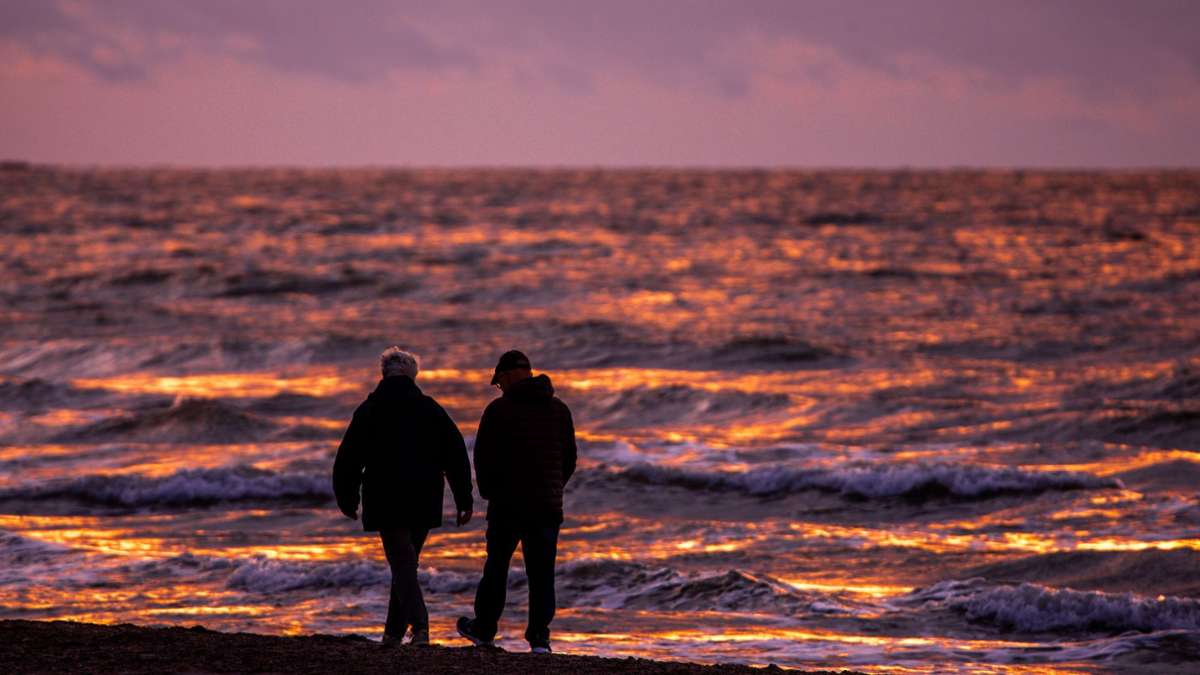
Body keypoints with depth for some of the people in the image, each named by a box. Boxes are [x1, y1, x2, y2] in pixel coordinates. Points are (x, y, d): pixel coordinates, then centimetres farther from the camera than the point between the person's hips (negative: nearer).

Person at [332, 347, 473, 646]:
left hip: (385, 502, -3)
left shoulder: (368, 411, -1)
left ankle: (420, 626, -26)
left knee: (402, 564, -6)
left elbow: (348, 458, 1)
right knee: (406, 563, 16)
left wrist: (346, 499, 14)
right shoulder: (430, 409, 5)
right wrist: (464, 499, 6)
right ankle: (394, 632, 19)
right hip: (425, 503, 3)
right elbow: (456, 455, 3)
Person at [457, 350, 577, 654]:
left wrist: (489, 491, 11)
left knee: (497, 566, 12)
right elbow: (569, 459, 10)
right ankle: (539, 637, -4)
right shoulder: (559, 409, 6)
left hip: (507, 503, -3)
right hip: (548, 504, 3)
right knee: (541, 572, 3)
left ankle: (484, 628, 22)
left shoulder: (499, 410, -7)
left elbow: (483, 457, -5)